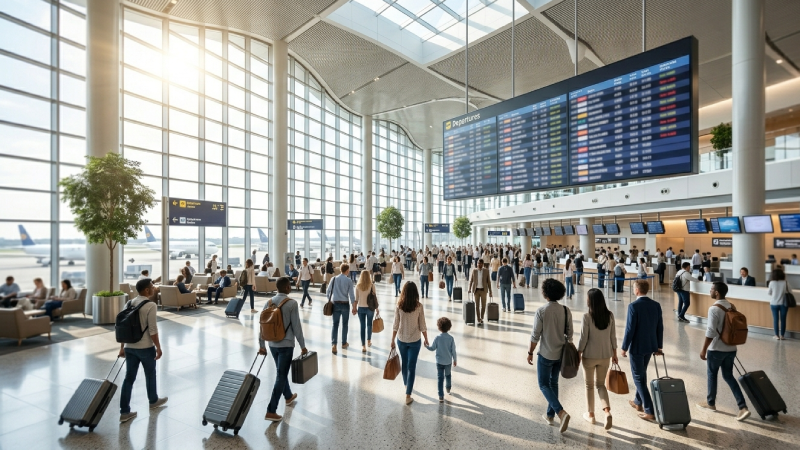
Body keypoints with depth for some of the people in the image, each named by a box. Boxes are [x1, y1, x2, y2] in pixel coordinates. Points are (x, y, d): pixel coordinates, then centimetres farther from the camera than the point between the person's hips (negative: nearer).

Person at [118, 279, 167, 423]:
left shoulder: (129, 303, 5)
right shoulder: (150, 306, -18)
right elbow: (153, 330, -18)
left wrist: (122, 347, 18)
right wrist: (158, 347, -7)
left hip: (129, 347, 6)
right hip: (145, 348, -6)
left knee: (129, 378, 10)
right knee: (150, 375, 15)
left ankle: (124, 412, 13)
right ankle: (153, 401, 34)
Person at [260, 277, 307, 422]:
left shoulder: (268, 303, 1)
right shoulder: (291, 303, -16)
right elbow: (297, 326, -14)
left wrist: (261, 345, 14)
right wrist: (302, 346, -6)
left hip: (272, 344, 7)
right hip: (286, 345, -7)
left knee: (281, 372, 23)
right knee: (281, 376, 2)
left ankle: (288, 397, 43)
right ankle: (271, 411, 3)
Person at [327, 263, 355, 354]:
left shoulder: (334, 279, 0)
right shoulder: (349, 280, -8)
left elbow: (328, 291, 4)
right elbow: (351, 294, -8)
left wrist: (329, 300, 18)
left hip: (335, 304, 2)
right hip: (345, 304, -2)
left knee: (335, 324, 5)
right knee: (345, 324, 15)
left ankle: (333, 344, -8)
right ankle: (344, 343, 27)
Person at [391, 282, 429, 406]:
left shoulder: (399, 306, -11)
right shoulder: (419, 306, -13)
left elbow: (396, 325, -6)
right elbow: (422, 326, -8)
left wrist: (392, 340, 5)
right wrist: (426, 339, 7)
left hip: (401, 340, 2)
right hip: (415, 341, -2)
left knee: (404, 363, 22)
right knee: (412, 366, 5)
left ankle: (406, 385, 44)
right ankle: (408, 395, 5)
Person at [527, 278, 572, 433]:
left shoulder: (541, 311, -19)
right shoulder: (566, 311, -6)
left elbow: (535, 335, -15)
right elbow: (569, 334, 2)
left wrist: (530, 352, -3)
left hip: (545, 355, -5)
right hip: (561, 354, 5)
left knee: (544, 385, 9)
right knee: (554, 383, 20)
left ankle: (561, 412, -8)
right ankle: (550, 415, 30)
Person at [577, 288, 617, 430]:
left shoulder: (587, 317, -19)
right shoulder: (610, 316, -5)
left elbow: (583, 339, -15)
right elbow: (613, 337, 3)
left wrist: (578, 355, -3)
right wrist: (614, 354, 16)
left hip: (589, 356, -4)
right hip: (605, 356, 4)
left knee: (589, 385, 15)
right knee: (600, 384, 18)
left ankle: (590, 414, 27)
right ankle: (607, 411, 0)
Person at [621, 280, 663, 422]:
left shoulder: (633, 306, -21)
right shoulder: (656, 305, -1)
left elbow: (630, 329, -19)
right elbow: (660, 327, 5)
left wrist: (624, 348, -8)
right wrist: (659, 346, 16)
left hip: (637, 347, -7)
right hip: (651, 346, 7)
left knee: (638, 378, 4)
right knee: (642, 374, 23)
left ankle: (650, 411, 5)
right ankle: (638, 402, 37)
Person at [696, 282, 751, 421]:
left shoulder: (714, 309, -20)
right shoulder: (732, 307, 4)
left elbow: (711, 332, -22)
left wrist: (704, 349, -14)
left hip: (716, 349, -7)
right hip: (731, 348, 7)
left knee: (712, 374, 11)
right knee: (728, 376, 15)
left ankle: (710, 403, 25)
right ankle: (743, 407, 7)